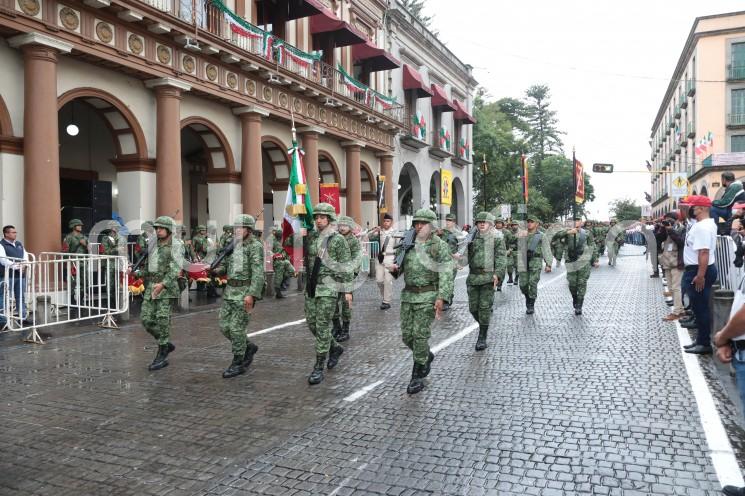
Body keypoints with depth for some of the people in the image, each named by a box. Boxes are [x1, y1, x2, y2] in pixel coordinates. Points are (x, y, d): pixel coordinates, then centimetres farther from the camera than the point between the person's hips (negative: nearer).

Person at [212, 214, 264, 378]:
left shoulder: (255, 245, -10)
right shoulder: (234, 245, 14)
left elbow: (258, 272, -18)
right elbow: (224, 266, 18)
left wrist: (251, 294, -26)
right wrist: (214, 270, -5)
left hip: (246, 292, -8)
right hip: (230, 291, 8)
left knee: (236, 328, -5)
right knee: (224, 326, 8)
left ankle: (238, 364, 9)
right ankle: (248, 347, 27)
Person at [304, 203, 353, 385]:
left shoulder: (338, 239, -7)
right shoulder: (311, 237, 9)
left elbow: (346, 266, -7)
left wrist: (348, 290, -9)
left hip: (328, 287, -6)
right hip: (311, 286, 7)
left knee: (322, 327, -6)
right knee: (312, 324, 12)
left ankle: (319, 368, 1)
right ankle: (335, 348, 35)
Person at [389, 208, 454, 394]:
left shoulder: (440, 246, -6)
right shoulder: (408, 245, 11)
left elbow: (446, 274, -12)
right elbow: (400, 267, 20)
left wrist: (441, 297, -23)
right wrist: (394, 268, -4)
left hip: (428, 296, -6)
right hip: (408, 295, 6)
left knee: (420, 335, -7)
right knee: (407, 335, 8)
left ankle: (418, 377, 5)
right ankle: (426, 356, 36)